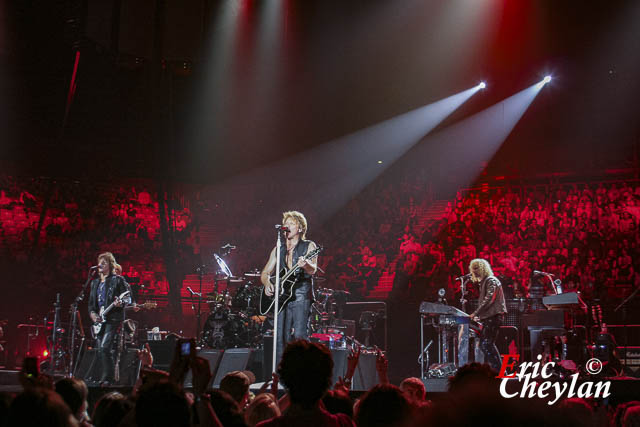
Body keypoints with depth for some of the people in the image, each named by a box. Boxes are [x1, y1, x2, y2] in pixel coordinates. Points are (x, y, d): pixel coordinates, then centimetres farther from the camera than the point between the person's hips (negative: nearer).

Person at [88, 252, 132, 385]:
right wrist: (92, 313, 4)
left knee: (105, 347, -18)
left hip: (113, 319, -7)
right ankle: (102, 378, 14)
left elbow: (128, 298, -4)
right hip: (99, 320, 7)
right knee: (100, 351, 6)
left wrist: (120, 303, -25)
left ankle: (108, 378, -14)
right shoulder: (95, 282, 18)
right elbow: (91, 302, 22)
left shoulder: (117, 280, -1)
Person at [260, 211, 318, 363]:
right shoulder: (278, 250, 18)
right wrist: (267, 283, -2)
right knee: (281, 338, -1)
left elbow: (313, 270, -13)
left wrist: (305, 264, -36)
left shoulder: (308, 246, 4)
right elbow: (265, 273, 21)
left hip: (300, 295, -4)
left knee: (299, 335, -18)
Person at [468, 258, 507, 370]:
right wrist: (479, 316, 11)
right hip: (487, 317, 10)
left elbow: (489, 299, -20)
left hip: (494, 316, -10)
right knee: (483, 344, 9)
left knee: (487, 343, -14)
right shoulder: (482, 282, 21)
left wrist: (476, 313, -23)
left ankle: (498, 370, -13)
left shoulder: (491, 280, -9)